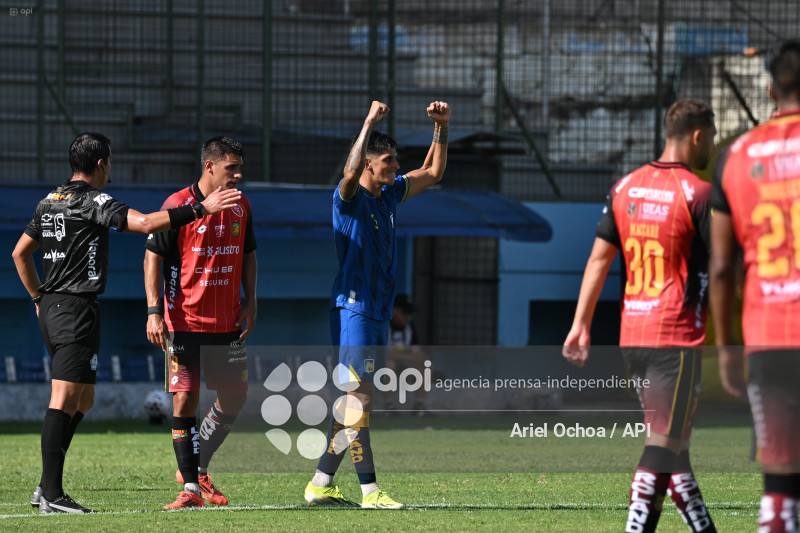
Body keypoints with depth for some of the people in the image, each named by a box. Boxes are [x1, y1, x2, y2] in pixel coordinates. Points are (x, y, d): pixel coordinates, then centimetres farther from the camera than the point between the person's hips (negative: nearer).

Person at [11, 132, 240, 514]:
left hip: (50, 307, 9)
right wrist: (202, 209, -21)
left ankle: (46, 487, 13)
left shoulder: (49, 202, 15)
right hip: (77, 308, -9)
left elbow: (20, 253, 23)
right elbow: (146, 222, -24)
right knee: (65, 400, -11)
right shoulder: (93, 202, -11)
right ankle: (51, 494, -15)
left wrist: (39, 297, 29)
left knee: (82, 400, 15)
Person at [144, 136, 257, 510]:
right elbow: (152, 257, -8)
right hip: (184, 321, -6)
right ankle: (190, 488, -1)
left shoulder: (241, 207, 7)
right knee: (185, 399, -7)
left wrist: (250, 303, 9)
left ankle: (197, 469, 23)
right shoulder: (178, 206, -10)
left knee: (235, 396, 6)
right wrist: (154, 311, -15)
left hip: (227, 322, 6)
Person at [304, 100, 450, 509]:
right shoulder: (350, 197, -9)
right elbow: (351, 173, -33)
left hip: (377, 311, 9)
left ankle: (321, 483, 16)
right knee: (360, 399, -10)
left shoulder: (389, 195, 13)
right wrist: (369, 123, -32)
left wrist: (441, 129, 11)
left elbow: (432, 173, 23)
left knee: (356, 399, 10)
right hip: (353, 309, -9)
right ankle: (369, 490, -12)